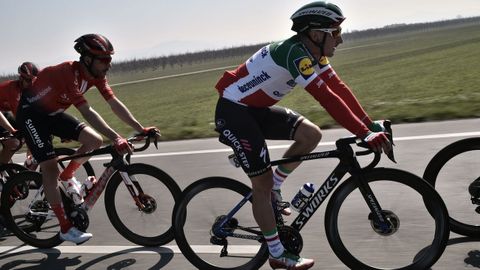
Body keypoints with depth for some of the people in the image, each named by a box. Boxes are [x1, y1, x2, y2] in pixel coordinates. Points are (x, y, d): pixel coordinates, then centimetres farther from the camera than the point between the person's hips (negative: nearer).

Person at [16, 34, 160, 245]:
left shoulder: (96, 74, -10)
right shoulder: (68, 73, -34)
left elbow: (114, 103, -11)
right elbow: (87, 111, -41)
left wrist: (141, 129, -18)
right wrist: (115, 138, -46)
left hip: (54, 113, 7)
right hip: (31, 114, -7)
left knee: (94, 141, -11)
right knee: (51, 169, -13)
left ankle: (67, 177, 14)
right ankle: (66, 229, -7)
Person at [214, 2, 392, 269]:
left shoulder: (313, 53, 1)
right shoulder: (295, 53, -27)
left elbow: (340, 88, 1)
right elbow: (328, 98, -33)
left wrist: (372, 124, -5)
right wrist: (366, 134, -33)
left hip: (256, 109, 9)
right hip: (233, 110, -9)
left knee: (312, 134, -4)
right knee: (262, 182, -5)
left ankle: (273, 188, 12)